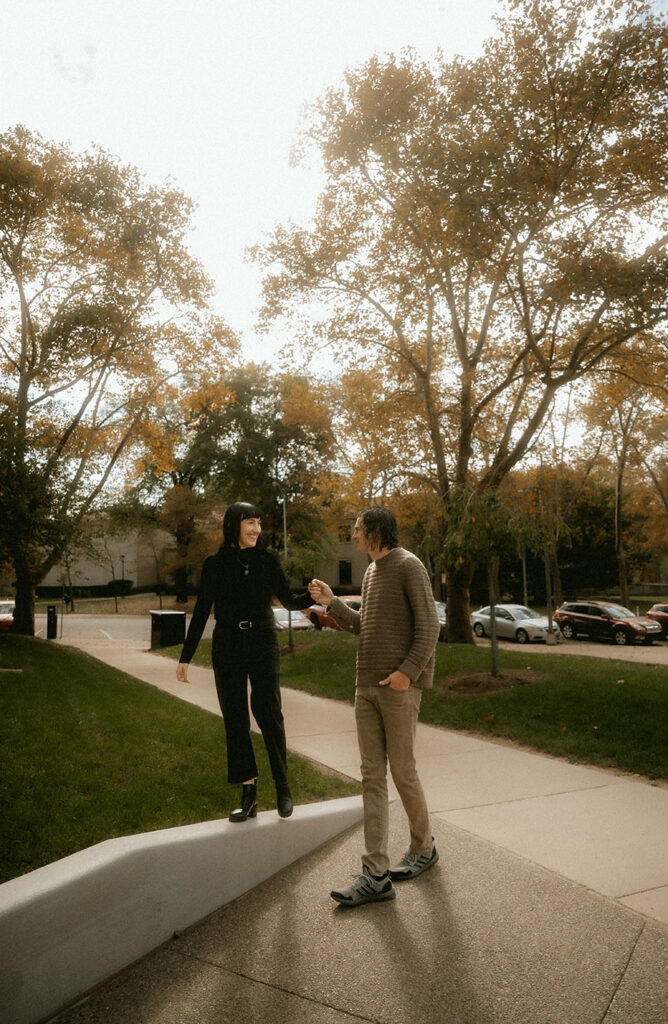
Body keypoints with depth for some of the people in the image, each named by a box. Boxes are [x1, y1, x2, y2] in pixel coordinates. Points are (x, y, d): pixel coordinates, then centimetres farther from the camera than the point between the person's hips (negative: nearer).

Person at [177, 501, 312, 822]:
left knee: (269, 714, -5)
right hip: (227, 648, 1)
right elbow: (201, 613, 5)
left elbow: (288, 600, 3)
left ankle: (283, 787, 11)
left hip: (262, 643, -1)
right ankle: (248, 792, 15)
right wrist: (185, 657, 5)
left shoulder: (267, 560, 2)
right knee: (235, 719, 4)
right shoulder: (215, 564, 2)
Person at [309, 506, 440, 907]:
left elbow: (429, 625, -12)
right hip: (367, 686, 7)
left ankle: (424, 847, 28)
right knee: (373, 776, 4)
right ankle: (376, 875, 8)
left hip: (400, 688, -7)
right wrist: (331, 603, 10)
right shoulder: (370, 573, 17)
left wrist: (408, 670, -19)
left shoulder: (409, 566, -7)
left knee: (403, 772, 4)